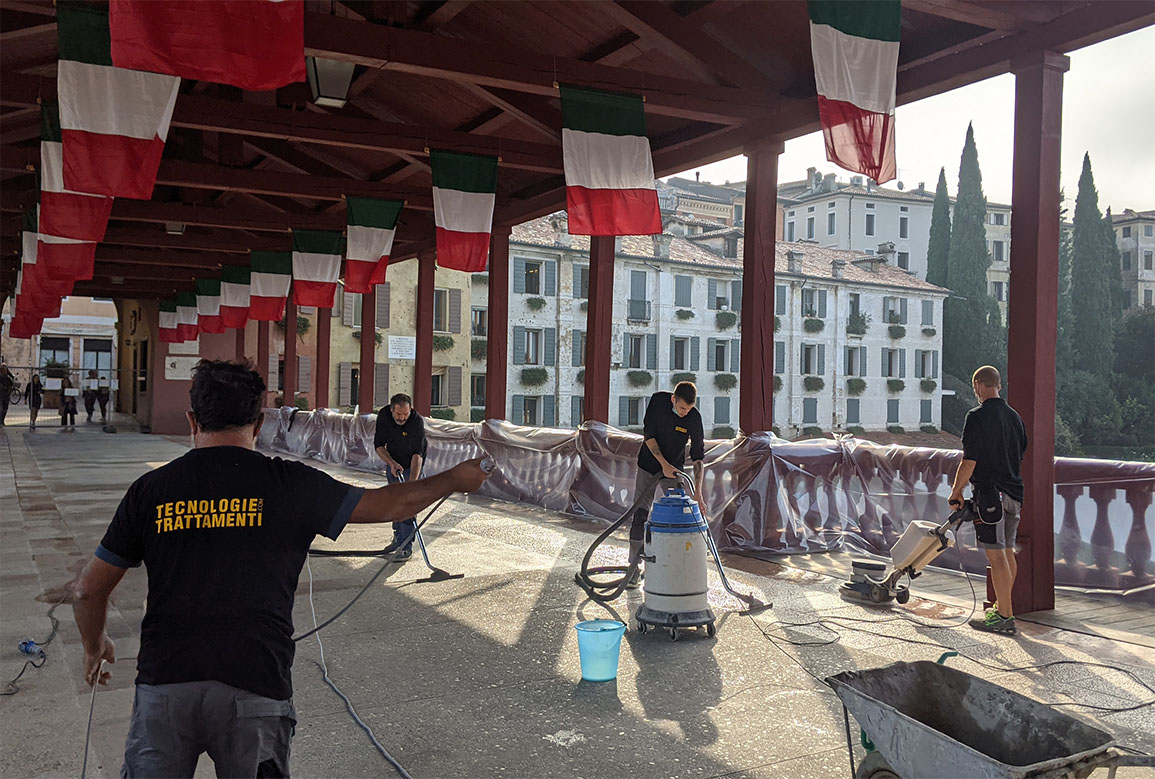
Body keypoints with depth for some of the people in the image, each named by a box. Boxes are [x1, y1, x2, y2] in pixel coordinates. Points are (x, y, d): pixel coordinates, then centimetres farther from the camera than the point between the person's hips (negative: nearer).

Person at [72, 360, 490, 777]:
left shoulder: (149, 489, 4)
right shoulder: (288, 483, -2)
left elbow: (89, 590, 12)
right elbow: (387, 504, 6)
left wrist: (95, 647, 32)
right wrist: (455, 478, 22)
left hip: (164, 684, 2)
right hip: (255, 688, -1)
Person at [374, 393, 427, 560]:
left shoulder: (417, 422, -30)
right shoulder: (383, 416, -17)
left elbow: (417, 454, -34)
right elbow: (379, 445, -12)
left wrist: (413, 480, -45)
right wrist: (391, 463, -29)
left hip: (411, 466, -5)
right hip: (392, 462, 5)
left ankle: (406, 546, -8)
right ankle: (398, 538, 29)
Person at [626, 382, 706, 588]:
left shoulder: (694, 418, -19)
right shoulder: (658, 401, -17)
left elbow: (698, 457, -19)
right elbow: (648, 434, -13)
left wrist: (697, 492, -26)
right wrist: (664, 463, -22)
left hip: (673, 470, -1)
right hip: (648, 466, 1)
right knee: (639, 516, -3)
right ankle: (634, 568, 3)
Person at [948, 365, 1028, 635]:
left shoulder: (978, 417, -13)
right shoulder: (1014, 416, 11)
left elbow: (969, 461, -16)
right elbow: (1021, 455, 19)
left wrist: (956, 491, -6)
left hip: (989, 493, -8)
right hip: (1014, 493, 8)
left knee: (996, 555, -6)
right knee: (1007, 552, 16)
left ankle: (1004, 616, -3)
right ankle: (1003, 606, 26)